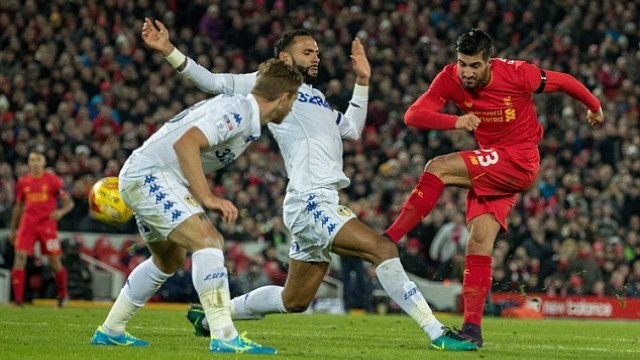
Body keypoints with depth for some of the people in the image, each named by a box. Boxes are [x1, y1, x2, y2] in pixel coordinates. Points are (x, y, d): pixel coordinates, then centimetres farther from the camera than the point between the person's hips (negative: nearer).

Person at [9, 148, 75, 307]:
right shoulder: (23, 181, 9)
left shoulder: (53, 180, -1)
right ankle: (18, 299, -11)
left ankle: (62, 295, 24)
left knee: (55, 261, 1)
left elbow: (69, 203, -1)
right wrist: (12, 229, 20)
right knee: (20, 257, -12)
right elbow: (18, 206, 21)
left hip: (47, 223, -2)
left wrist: (61, 212, -23)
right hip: (27, 223, 3)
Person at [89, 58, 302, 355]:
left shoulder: (238, 109, 12)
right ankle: (224, 337, -30)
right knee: (207, 240, -22)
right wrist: (207, 198, -30)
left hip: (141, 179, 11)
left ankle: (109, 331, 35)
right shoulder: (237, 112, -18)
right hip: (150, 177, -11)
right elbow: (185, 142, -30)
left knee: (170, 259, 25)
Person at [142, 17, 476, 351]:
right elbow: (214, 83, -1)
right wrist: (168, 51, -11)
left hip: (322, 203, 10)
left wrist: (362, 82, 29)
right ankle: (436, 333, -23)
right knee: (383, 249, -21)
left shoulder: (314, 97, 26)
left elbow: (352, 130, 35)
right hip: (310, 202, -10)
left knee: (294, 301, 15)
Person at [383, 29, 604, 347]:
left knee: (438, 168, -23)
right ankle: (472, 327, -8)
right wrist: (455, 121, -36)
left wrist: (594, 106, 18)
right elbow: (413, 115, -17)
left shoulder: (517, 74, -17)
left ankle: (388, 240, -24)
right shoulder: (450, 79, -8)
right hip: (490, 169, 5)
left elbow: (564, 81, 0)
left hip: (519, 161, -5)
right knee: (479, 241, -8)